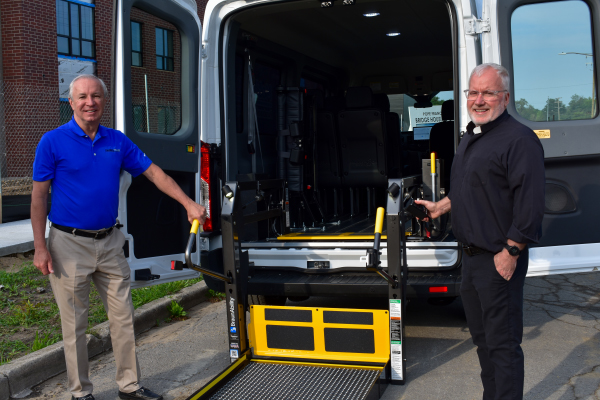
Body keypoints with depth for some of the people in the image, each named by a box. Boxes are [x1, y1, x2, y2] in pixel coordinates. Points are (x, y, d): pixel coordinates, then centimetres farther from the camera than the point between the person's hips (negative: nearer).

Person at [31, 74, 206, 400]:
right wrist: (40, 247, -10)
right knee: (75, 324, 6)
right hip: (70, 244, -4)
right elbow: (38, 196, -6)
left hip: (109, 242, 4)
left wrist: (189, 204, 1)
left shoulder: (117, 141, 5)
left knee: (123, 317, 10)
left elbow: (153, 172, 8)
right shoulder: (53, 141, -7)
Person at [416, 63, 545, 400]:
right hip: (472, 256, 10)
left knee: (503, 343, -1)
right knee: (482, 336, 21)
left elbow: (530, 203, -22)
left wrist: (510, 252, -23)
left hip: (499, 260, -10)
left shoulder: (519, 139, -16)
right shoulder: (470, 138, 14)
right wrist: (441, 206, 18)